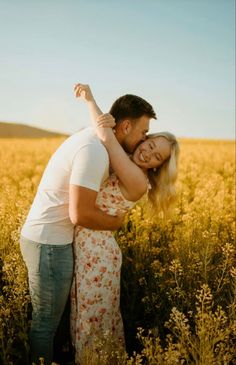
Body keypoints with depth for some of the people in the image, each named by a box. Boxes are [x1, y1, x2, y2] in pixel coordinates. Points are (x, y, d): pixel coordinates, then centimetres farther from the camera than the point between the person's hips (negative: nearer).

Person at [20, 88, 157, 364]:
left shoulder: (90, 137, 8)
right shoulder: (94, 150, -23)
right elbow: (80, 215, -27)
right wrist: (117, 223, -8)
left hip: (43, 238, 10)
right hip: (49, 245, -10)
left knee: (46, 318, 19)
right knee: (46, 323, 6)